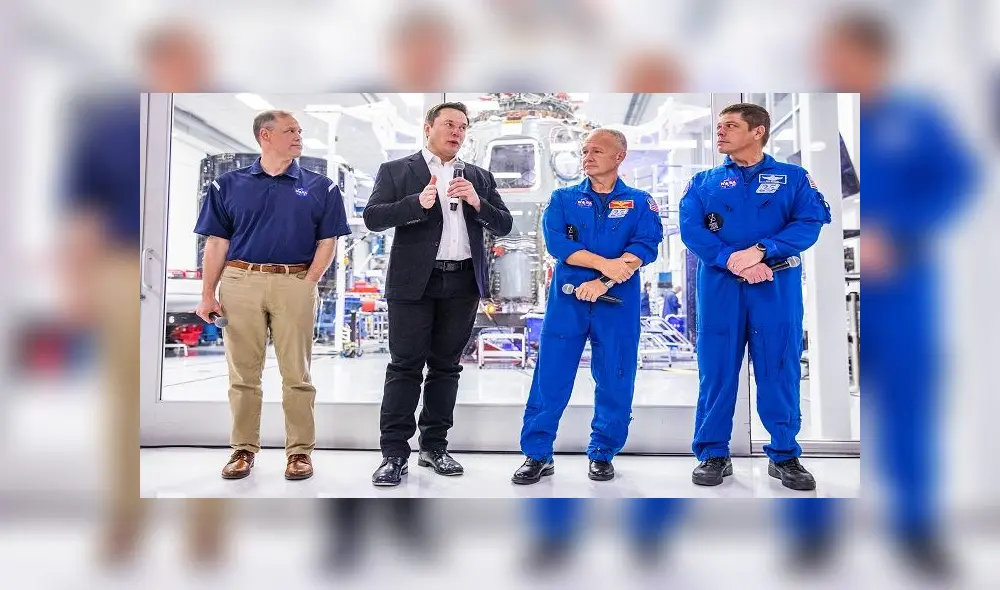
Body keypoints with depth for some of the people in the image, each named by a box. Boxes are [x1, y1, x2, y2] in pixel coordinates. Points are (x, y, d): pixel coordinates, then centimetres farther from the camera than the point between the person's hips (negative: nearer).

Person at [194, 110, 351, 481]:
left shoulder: (320, 187, 8)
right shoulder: (229, 184, 9)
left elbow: (327, 242, 5)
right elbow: (217, 242, 7)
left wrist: (308, 283, -7)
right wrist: (208, 294, 0)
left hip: (295, 284, -1)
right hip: (240, 282, 1)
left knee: (296, 374, 3)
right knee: (243, 373, 7)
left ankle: (300, 450, 13)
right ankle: (243, 449, 20)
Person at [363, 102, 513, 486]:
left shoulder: (480, 177, 15)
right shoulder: (396, 170, 7)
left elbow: (504, 226, 10)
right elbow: (372, 217, -4)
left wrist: (478, 203, -8)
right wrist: (418, 203, -18)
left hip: (463, 283, 3)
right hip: (414, 281, -3)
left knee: (446, 366, 9)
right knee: (405, 367, -2)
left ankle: (434, 447, 19)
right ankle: (394, 453, 5)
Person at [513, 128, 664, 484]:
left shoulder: (639, 202, 8)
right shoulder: (563, 198, 10)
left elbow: (646, 246, -8)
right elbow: (556, 242, -6)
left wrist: (603, 282, -18)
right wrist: (604, 263, -16)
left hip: (617, 303, 0)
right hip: (566, 299, 0)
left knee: (615, 380, 5)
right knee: (550, 376, -1)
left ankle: (603, 454, 22)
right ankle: (537, 454, 10)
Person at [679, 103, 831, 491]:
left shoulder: (792, 177, 11)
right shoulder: (703, 181, 12)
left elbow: (810, 222, -4)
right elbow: (690, 230, -2)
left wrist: (761, 250, -18)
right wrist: (732, 260, -16)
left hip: (777, 286, 0)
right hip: (719, 285, 1)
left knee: (780, 369, 3)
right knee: (716, 369, 2)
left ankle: (784, 455, 17)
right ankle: (713, 454, 13)